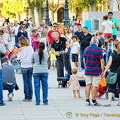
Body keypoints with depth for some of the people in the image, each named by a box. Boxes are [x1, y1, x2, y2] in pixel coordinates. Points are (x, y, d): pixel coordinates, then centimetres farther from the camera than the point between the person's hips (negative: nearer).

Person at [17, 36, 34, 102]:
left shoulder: (21, 49, -10)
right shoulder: (31, 48, 4)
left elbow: (19, 58, -6)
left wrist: (19, 52, 6)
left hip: (24, 66, -4)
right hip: (31, 66, 4)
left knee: (25, 82, 1)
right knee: (29, 81, 10)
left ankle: (27, 97, 2)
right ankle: (30, 97, 9)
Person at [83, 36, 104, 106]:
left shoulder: (86, 49, 5)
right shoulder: (99, 50, -11)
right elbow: (102, 61, -11)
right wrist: (102, 71, -4)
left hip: (88, 71, 4)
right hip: (96, 71, -4)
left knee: (88, 85, 8)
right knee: (95, 86, 0)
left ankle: (87, 101, 5)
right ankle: (94, 101, 3)